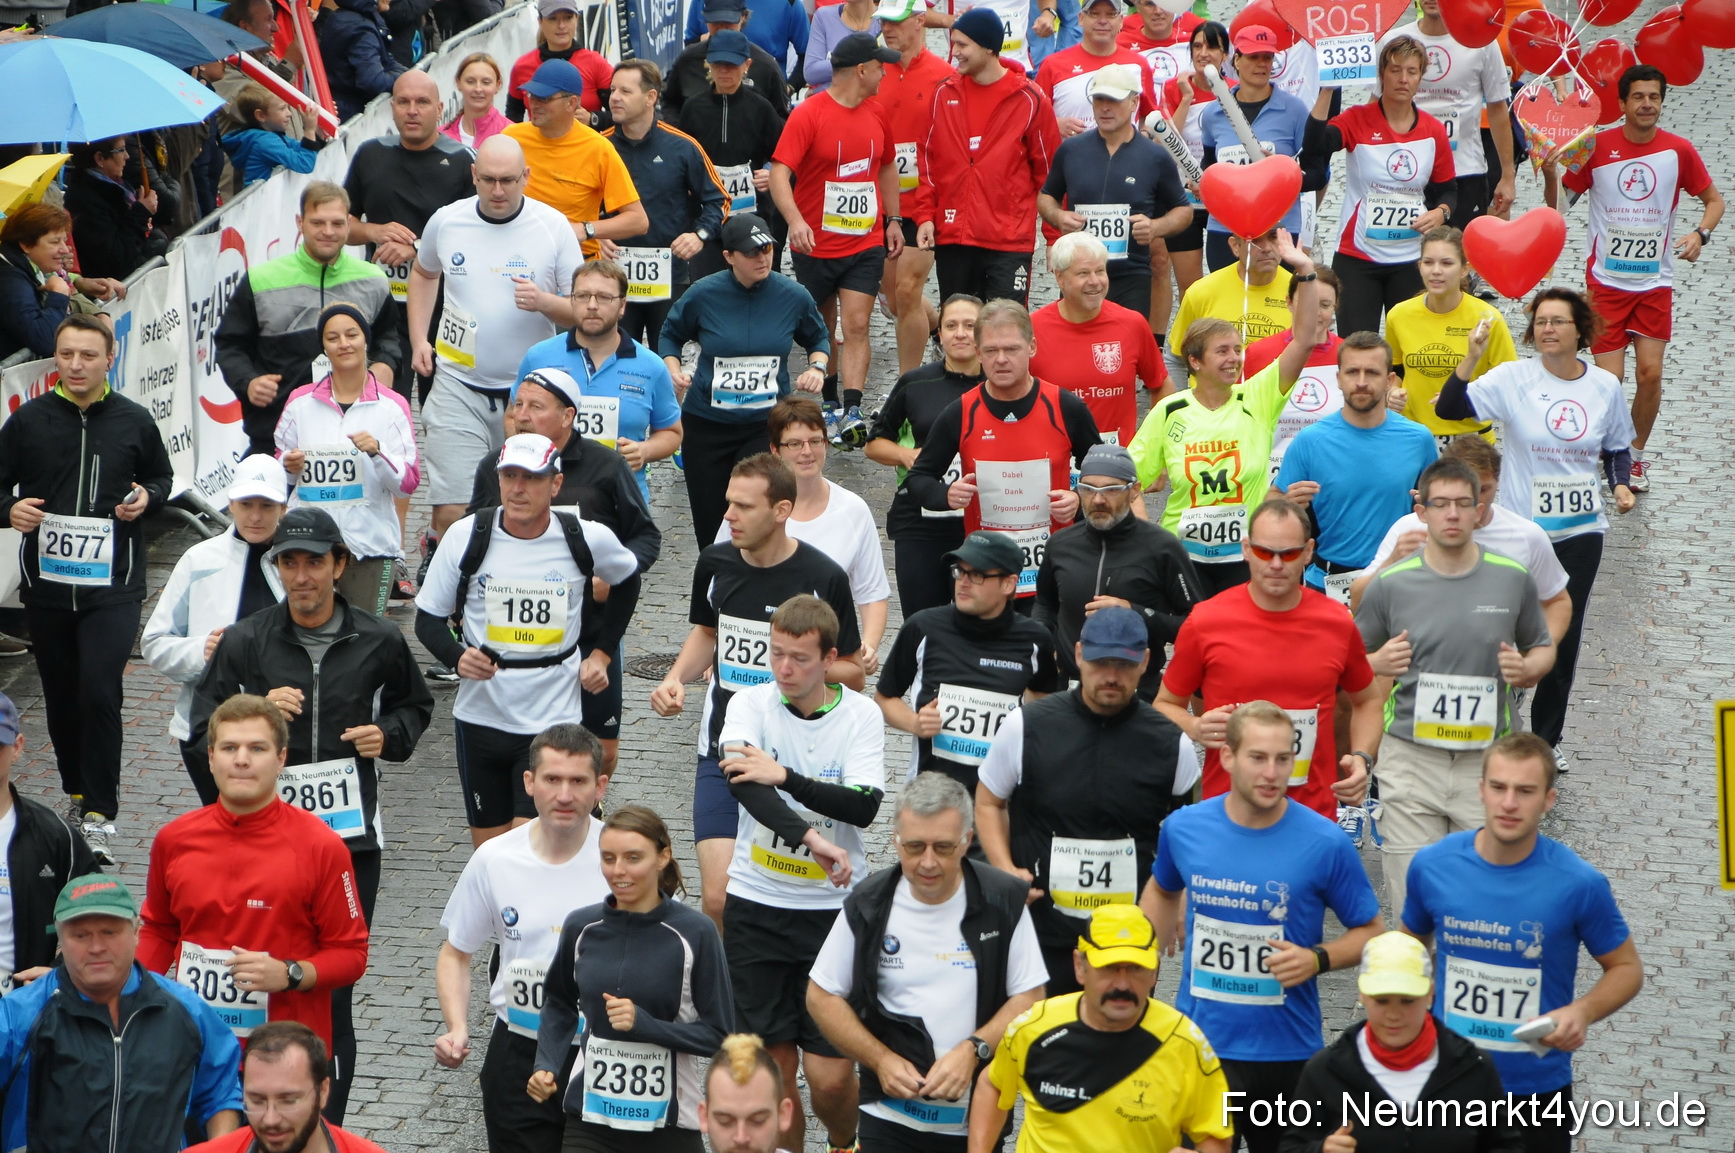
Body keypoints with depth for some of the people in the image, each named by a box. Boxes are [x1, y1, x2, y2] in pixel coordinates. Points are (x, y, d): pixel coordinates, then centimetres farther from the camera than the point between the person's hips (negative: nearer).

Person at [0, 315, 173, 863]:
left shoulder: (134, 421, 2)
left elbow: (162, 475, 17)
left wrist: (147, 498, -5)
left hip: (113, 586, -2)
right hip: (46, 581, 2)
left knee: (100, 693, -13)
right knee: (61, 695, 12)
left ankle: (99, 817, -9)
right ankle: (77, 792, 32)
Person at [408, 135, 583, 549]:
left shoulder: (553, 227, -3)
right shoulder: (446, 221, 3)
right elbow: (423, 274, 25)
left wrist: (544, 302, -20)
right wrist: (418, 339, 14)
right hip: (459, 386, 0)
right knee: (453, 513, -10)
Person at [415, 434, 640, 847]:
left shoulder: (588, 539, -6)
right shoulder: (466, 536, -7)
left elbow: (627, 580, 18)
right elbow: (428, 620, 1)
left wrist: (602, 653, 11)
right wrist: (457, 657, -20)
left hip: (553, 722, -2)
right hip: (480, 716, 2)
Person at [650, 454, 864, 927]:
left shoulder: (822, 578, -9)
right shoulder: (715, 563, 3)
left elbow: (854, 673, 1)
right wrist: (676, 678, 6)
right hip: (721, 752, 3)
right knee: (718, 896, -7)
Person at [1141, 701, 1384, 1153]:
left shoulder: (1325, 842, -12)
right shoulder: (1184, 828, -3)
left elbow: (1370, 931, -1)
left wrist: (1317, 959, -19)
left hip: (1286, 1050, -1)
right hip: (1198, 1043, 1)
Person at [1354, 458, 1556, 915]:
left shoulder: (1513, 579, 3)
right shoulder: (1390, 583, 1)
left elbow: (1543, 649, 17)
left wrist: (1526, 668, -6)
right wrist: (1379, 664, -12)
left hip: (1488, 759, 1)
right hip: (1410, 758, -1)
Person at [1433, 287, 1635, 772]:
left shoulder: (1605, 386, 1)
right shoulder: (1513, 379, -8)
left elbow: (1618, 448, 14)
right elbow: (1450, 407, -19)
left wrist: (1622, 485, -4)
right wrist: (1470, 358, -30)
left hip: (1581, 531, 3)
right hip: (1520, 527, -2)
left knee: (1565, 636, 8)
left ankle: (1547, 738, 23)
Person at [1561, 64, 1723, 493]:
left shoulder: (1679, 151, -3)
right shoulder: (1596, 147, -5)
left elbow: (1714, 199, 9)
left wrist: (1700, 235, -11)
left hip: (1655, 283, 1)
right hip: (1606, 280, -1)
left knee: (1650, 373, -5)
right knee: (1609, 380, -6)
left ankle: (1635, 455, 17)